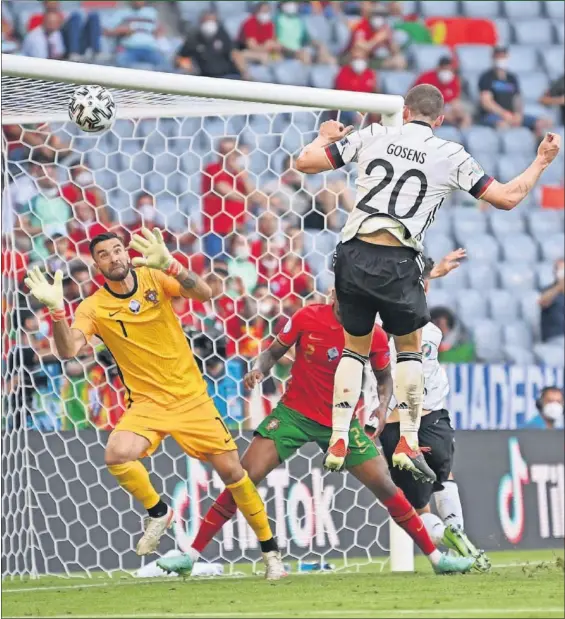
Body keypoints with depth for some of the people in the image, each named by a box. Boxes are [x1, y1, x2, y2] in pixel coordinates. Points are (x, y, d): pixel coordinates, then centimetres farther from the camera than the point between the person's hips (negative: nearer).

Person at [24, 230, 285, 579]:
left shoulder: (153, 279, -5)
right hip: (146, 403, 0)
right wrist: (56, 309, -35)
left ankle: (270, 550, 16)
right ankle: (158, 513, 0)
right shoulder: (94, 308, -5)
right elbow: (68, 350, -18)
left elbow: (204, 294, -20)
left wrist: (169, 266, -37)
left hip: (191, 397, 0)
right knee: (117, 455, -29)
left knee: (231, 470, -1)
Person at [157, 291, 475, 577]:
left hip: (342, 421, 1)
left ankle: (436, 556, 9)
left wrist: (383, 405, -10)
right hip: (294, 412, -1)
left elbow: (385, 376, 9)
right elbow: (274, 352, 3)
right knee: (245, 477, -13)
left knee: (385, 486, -5)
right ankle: (192, 555, -7)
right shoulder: (308, 317, -10)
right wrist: (259, 370, -18)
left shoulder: (375, 337, -8)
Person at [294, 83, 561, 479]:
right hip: (398, 263, -2)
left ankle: (339, 439, 10)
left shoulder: (373, 136, 8)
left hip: (355, 254, 2)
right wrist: (541, 162, 22)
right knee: (410, 346, 19)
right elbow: (508, 198, 8)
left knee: (355, 347, 20)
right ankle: (408, 442, 11)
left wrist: (325, 137, 31)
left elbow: (306, 162, 9)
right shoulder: (451, 156, 4)